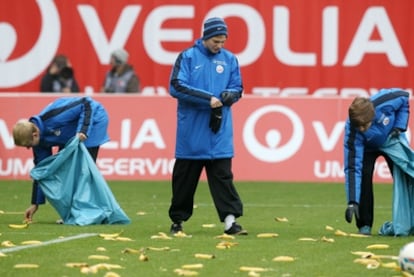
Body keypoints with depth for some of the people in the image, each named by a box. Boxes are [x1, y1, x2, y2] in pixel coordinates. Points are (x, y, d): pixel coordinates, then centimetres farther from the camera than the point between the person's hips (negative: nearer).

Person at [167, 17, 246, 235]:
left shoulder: (230, 59, 8)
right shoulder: (187, 57, -3)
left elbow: (237, 88, 12)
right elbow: (176, 87, -11)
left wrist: (228, 96, -13)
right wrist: (208, 98, -18)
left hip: (220, 130, 2)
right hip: (191, 130, -2)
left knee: (222, 174, -5)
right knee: (185, 175, 6)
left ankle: (230, 220, -10)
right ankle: (178, 220, 17)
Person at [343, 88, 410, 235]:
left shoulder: (385, 101, -42)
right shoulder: (352, 133, -41)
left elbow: (404, 97, -18)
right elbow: (352, 168, -40)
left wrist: (399, 127, -25)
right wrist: (352, 202, -47)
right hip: (367, 147, -2)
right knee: (364, 176, -22)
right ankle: (364, 225, -11)